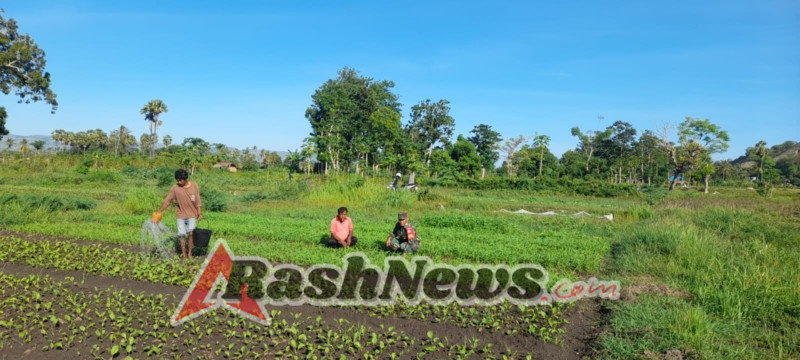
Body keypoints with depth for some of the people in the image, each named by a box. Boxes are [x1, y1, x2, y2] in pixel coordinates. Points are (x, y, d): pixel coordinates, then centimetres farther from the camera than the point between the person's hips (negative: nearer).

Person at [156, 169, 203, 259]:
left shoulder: (194, 186, -4)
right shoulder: (175, 188, -6)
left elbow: (198, 202, 0)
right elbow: (167, 201, -6)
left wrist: (200, 214, -4)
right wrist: (159, 211, -14)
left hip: (192, 215, -1)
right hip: (181, 215, 1)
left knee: (191, 233, -12)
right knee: (182, 235, -2)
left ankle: (190, 253, 1)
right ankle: (184, 254, 7)